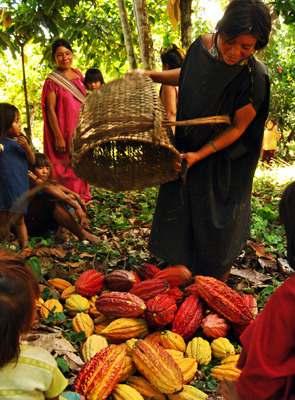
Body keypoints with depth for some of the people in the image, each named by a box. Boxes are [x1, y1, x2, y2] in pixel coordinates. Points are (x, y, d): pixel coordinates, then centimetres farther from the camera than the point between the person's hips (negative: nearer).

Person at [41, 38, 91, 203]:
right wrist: (58, 137, -17)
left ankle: (82, 198, 27)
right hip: (64, 131, -6)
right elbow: (50, 110, -12)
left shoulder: (78, 75, 9)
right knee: (67, 168, -1)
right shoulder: (52, 81, -9)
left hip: (81, 130, 6)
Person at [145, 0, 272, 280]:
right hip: (186, 151, 5)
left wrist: (199, 155, -22)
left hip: (223, 165, -5)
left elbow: (237, 128, -16)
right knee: (178, 218, 15)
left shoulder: (254, 78, -25)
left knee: (215, 228, 8)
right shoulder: (201, 46, -10)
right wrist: (152, 75, 5)